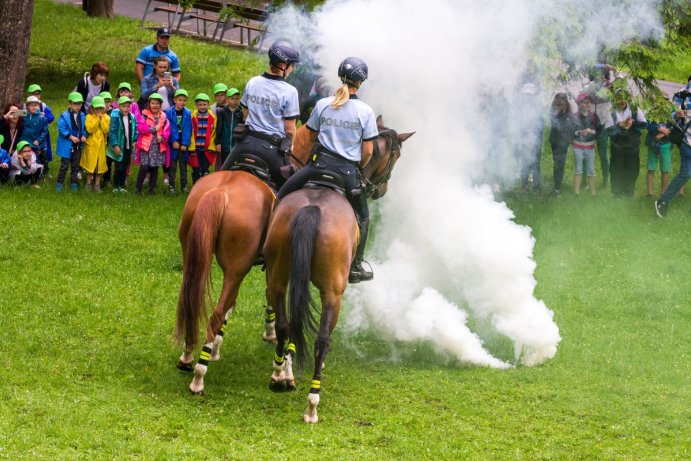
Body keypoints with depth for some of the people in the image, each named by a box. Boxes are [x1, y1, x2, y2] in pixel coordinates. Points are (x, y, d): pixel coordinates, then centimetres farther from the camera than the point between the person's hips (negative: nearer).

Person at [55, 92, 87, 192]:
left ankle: (74, 183, 23)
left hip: (78, 145, 5)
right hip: (67, 145, -5)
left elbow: (84, 128, 11)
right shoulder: (64, 116, -13)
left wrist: (84, 136, -8)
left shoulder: (82, 116, 3)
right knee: (64, 165, 0)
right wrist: (71, 137, -21)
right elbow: (61, 128, -16)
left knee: (75, 165, 13)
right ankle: (60, 183, 9)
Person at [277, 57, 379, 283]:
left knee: (282, 195, 17)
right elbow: (368, 150, -5)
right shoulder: (365, 111, -7)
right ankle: (355, 267, 16)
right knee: (362, 217, 17)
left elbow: (312, 135, 10)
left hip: (319, 163, 1)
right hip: (348, 170, -1)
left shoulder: (322, 105, -1)